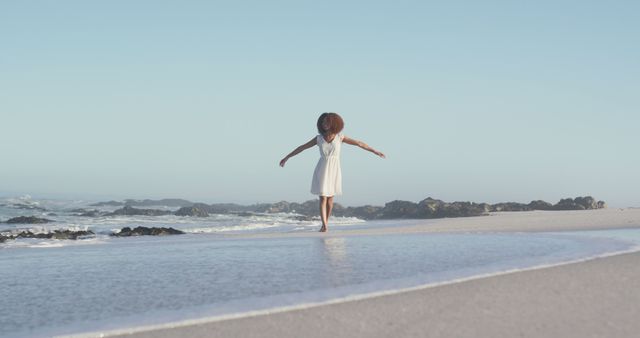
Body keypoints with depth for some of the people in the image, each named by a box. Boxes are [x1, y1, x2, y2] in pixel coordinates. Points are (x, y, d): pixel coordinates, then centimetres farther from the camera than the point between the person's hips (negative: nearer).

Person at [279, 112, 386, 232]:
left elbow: (359, 143, 0)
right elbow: (301, 148, 5)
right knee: (323, 198, -10)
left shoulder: (340, 137, -2)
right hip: (322, 170, 0)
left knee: (330, 198, 10)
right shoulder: (319, 138, 0)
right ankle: (324, 225, -16)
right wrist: (286, 158, 7)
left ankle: (325, 223, 29)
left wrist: (376, 152, -1)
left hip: (334, 170, 0)